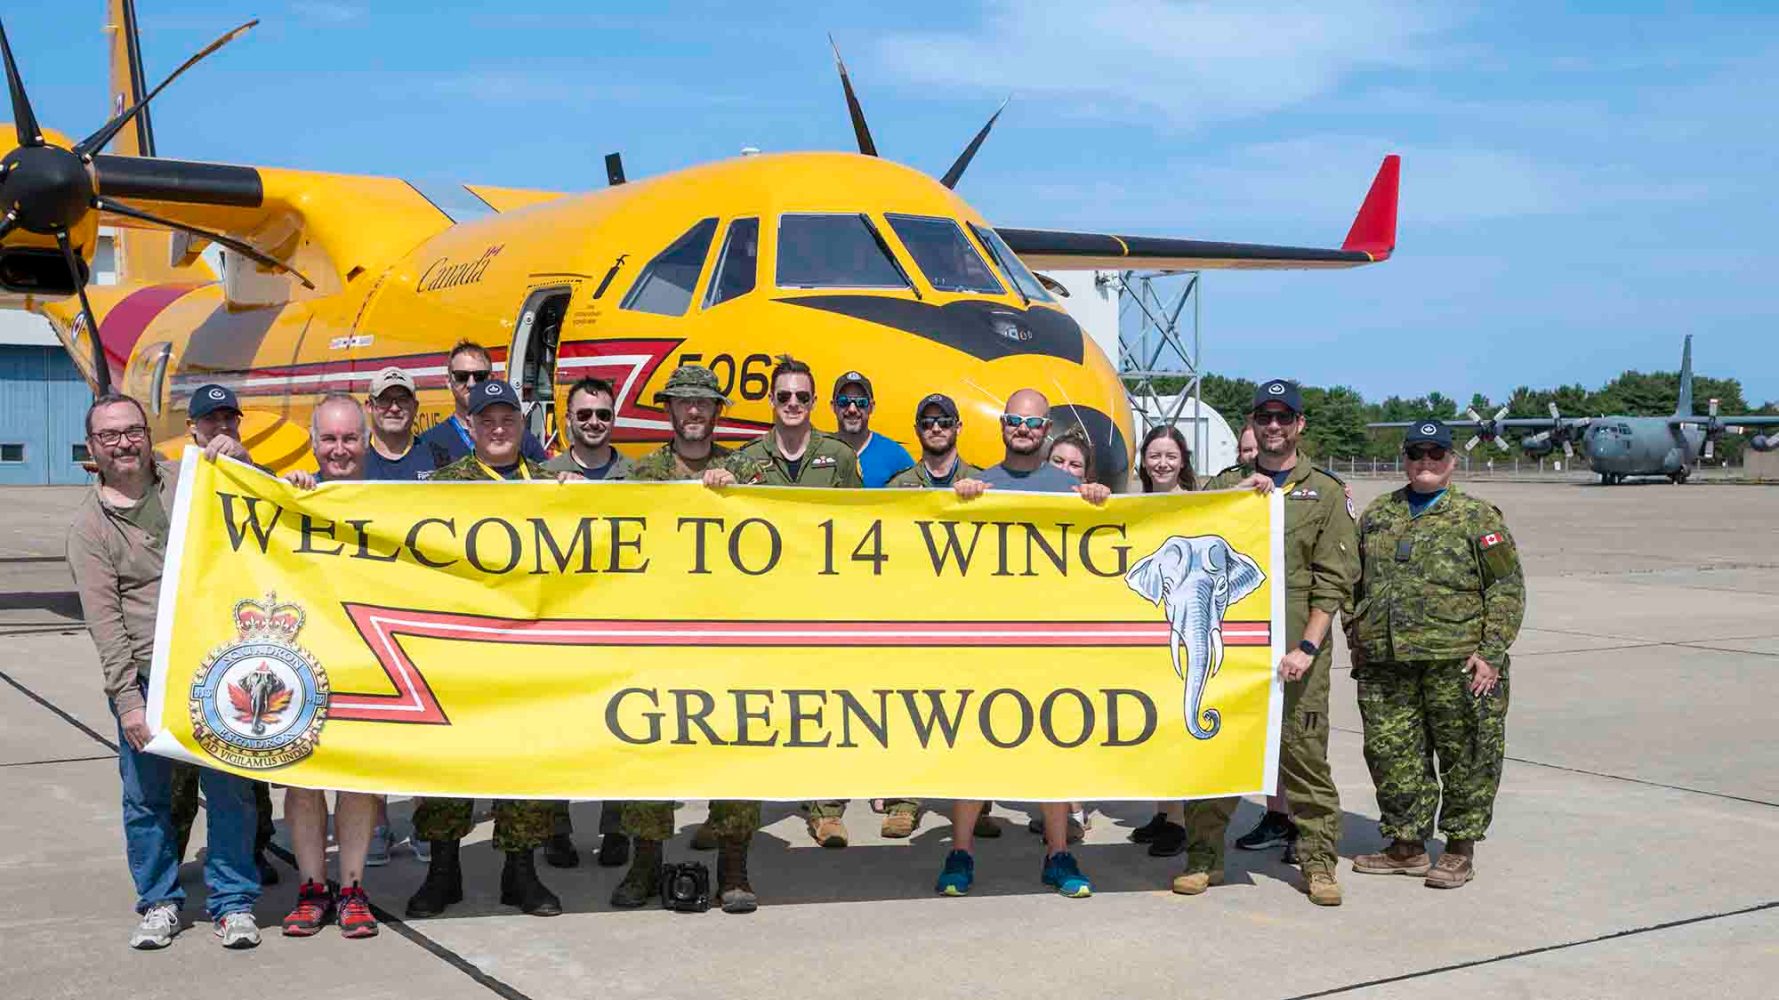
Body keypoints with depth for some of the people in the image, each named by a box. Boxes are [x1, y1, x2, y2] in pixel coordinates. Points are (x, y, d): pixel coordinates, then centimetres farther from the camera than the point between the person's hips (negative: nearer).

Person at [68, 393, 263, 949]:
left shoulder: (189, 481, 7)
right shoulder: (90, 525, 1)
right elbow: (103, 621, -5)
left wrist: (237, 458, -1)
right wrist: (127, 698, -11)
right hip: (143, 679, -1)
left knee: (229, 789, 1)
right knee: (145, 797, 7)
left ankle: (233, 904, 12)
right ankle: (159, 902, 23)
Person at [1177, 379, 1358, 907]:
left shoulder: (1326, 492, 7)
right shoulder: (1227, 482, 16)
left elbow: (1334, 580, 1)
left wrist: (1308, 647, -10)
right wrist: (1240, 494, -7)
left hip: (1297, 647, -2)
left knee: (1305, 755, 1)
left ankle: (1318, 863, 12)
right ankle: (1203, 857, 14)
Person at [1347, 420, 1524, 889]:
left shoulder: (1478, 517, 2)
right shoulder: (1377, 515, 15)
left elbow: (1507, 590, -2)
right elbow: (1356, 582, 22)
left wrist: (1491, 653, -10)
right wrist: (1356, 637, 14)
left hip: (1458, 663, -4)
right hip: (1385, 665, 4)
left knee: (1465, 758, 2)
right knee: (1391, 755, 6)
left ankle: (1460, 849, 15)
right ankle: (1407, 845, 20)